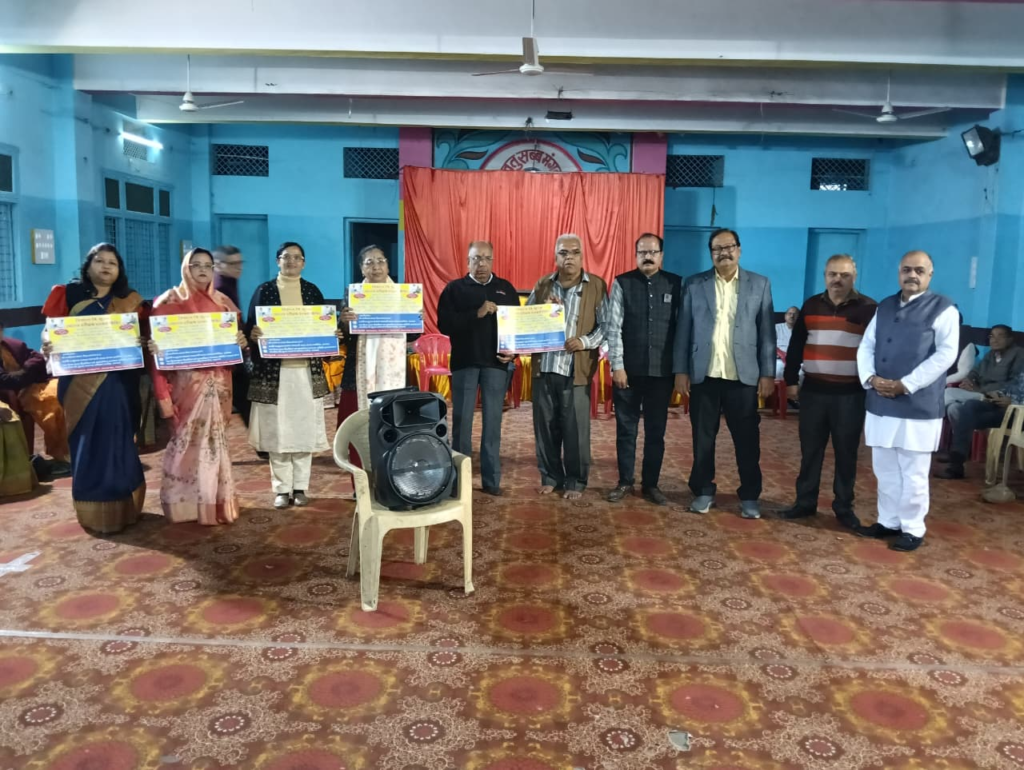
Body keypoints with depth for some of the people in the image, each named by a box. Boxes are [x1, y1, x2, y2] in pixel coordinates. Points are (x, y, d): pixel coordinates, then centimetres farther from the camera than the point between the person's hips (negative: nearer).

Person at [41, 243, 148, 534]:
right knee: (89, 445, 3)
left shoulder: (130, 301, 8)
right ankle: (93, 513, 13)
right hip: (81, 385, -1)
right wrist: (47, 348, -18)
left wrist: (143, 344, -13)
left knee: (119, 444, 5)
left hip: (119, 384, 1)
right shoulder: (69, 295, 4)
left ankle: (122, 508, 19)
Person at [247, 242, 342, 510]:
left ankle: (300, 487, 15)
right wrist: (253, 334, -20)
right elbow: (250, 327, 2)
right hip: (274, 371, -2)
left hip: (307, 370, 2)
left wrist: (332, 335, -9)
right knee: (277, 430, 0)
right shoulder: (263, 290, 4)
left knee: (304, 429, 3)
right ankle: (282, 489, 12)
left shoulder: (312, 291, 10)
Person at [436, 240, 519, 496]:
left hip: (496, 363, 1)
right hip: (464, 362, -1)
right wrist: (476, 314, -17)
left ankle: (491, 479, 10)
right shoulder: (454, 289, 4)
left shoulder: (506, 288, 10)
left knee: (493, 421, 4)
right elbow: (444, 325, -8)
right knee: (461, 420, 2)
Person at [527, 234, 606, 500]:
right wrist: (544, 308, -9)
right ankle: (550, 476, 24)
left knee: (575, 429, 2)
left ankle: (575, 481, 15)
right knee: (545, 426, 9)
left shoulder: (596, 286, 0)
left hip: (576, 368, -3)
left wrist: (585, 342, -18)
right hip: (544, 366, 3)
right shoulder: (543, 285, 10)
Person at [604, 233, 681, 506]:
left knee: (656, 431, 9)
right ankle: (625, 482, 24)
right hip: (628, 370, -1)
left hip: (662, 372, 1)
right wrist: (617, 366, -10)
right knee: (626, 429, 9)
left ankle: (650, 484, 22)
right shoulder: (622, 283, -1)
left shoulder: (676, 284, 2)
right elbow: (613, 327, -4)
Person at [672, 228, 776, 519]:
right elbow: (683, 330, 4)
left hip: (743, 376, 0)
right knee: (703, 438, 8)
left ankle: (749, 496, 19)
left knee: (747, 440, 6)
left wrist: (768, 373, -2)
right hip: (703, 375, 1)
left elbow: (767, 332, 3)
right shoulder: (694, 284, 5)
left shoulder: (760, 284, 5)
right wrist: (680, 370, -1)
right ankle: (703, 491, 22)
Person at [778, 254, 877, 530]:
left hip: (850, 393, -2)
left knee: (846, 452, 5)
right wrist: (791, 380, 9)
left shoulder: (868, 308, 0)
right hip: (813, 390, 2)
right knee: (810, 449, 7)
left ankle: (844, 506, 16)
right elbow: (795, 346, 12)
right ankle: (805, 502, 18)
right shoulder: (811, 306, 9)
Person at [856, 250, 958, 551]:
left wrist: (905, 385, -17)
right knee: (885, 469, 14)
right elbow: (866, 346, 12)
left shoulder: (942, 308, -3)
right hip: (880, 404, 6)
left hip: (918, 406, -6)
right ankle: (888, 521, 27)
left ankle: (912, 529, 15)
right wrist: (870, 378, -7)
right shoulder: (885, 306, 14)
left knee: (912, 473, 2)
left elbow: (945, 354, -12)